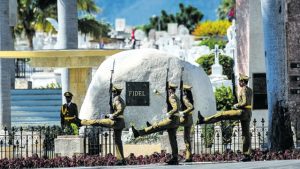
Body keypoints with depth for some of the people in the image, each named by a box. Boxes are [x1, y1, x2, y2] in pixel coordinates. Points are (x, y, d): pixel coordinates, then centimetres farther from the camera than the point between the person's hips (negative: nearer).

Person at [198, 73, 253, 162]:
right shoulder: (250, 90, 18)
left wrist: (236, 106, -6)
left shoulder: (244, 90, -11)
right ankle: (247, 155, 5)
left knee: (222, 114, -5)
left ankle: (203, 120, -4)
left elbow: (244, 102, -21)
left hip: (242, 112, -9)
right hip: (248, 113, 9)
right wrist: (238, 105, 17)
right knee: (246, 133, 7)